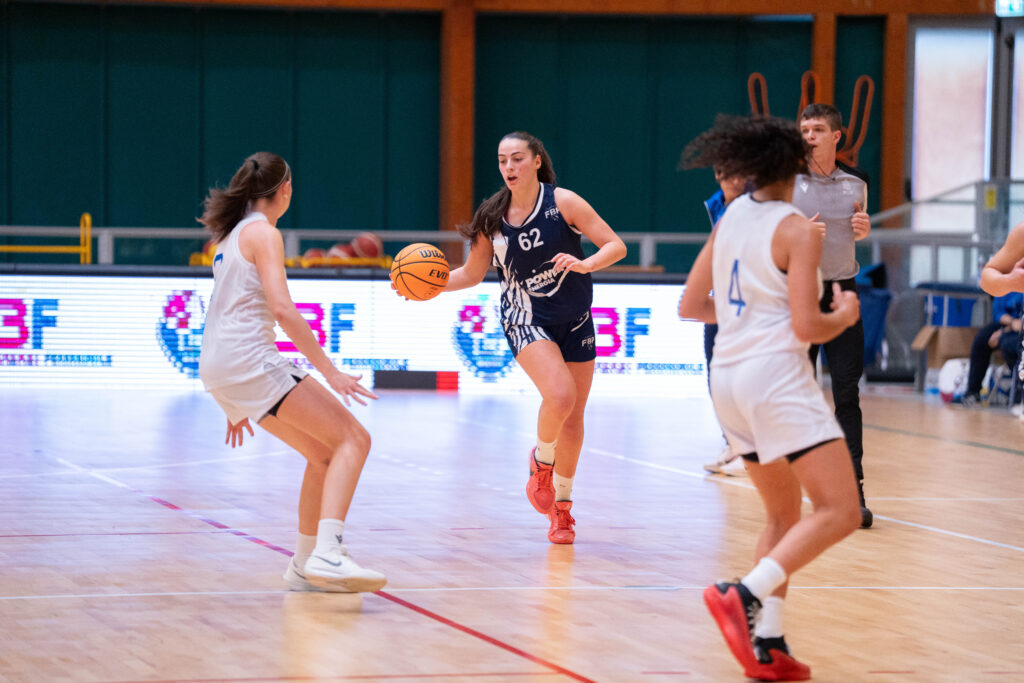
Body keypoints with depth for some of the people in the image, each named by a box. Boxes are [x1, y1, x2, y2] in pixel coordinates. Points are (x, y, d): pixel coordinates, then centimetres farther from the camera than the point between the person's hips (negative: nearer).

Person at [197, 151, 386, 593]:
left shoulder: (233, 234, 22)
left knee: (323, 453, 18)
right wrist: (330, 372, -18)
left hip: (219, 368, 9)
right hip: (249, 360, -9)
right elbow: (282, 309, -18)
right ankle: (326, 554, -28)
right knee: (352, 440, -12)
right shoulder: (263, 233, -5)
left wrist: (237, 404, 30)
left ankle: (305, 565, 21)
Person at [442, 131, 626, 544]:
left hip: (574, 319, 1)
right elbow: (472, 273, 8)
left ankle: (562, 505, 27)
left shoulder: (563, 202, -10)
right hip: (526, 320, -1)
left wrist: (584, 264, -30)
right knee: (560, 395, -27)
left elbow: (616, 246, -10)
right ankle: (542, 461, 2)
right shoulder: (492, 217, -4)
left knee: (573, 418, 8)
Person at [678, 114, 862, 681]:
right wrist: (844, 315, 6)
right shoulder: (798, 230, -9)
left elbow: (691, 306, 16)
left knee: (785, 516, 17)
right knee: (840, 511, -10)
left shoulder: (731, 217, 11)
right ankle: (744, 596, -25)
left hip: (729, 379, 8)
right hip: (776, 375, -8)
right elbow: (807, 326, -14)